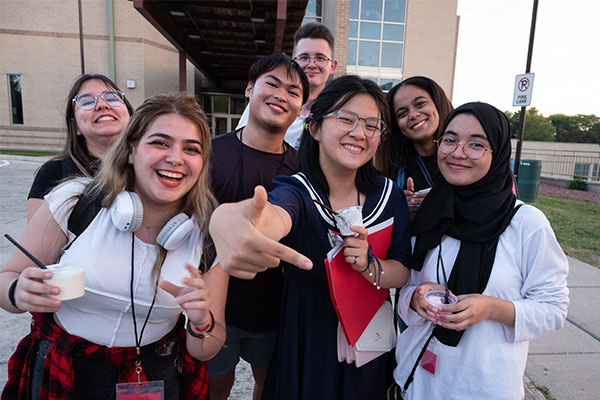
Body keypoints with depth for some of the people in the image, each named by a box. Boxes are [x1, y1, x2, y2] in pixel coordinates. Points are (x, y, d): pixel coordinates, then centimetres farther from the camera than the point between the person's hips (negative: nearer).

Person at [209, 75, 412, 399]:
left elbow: (401, 272, -4)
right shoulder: (297, 190, -20)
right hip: (307, 343, -3)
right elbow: (275, 215, -45)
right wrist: (226, 219, -68)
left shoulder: (389, 195, -8)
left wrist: (368, 266, -26)